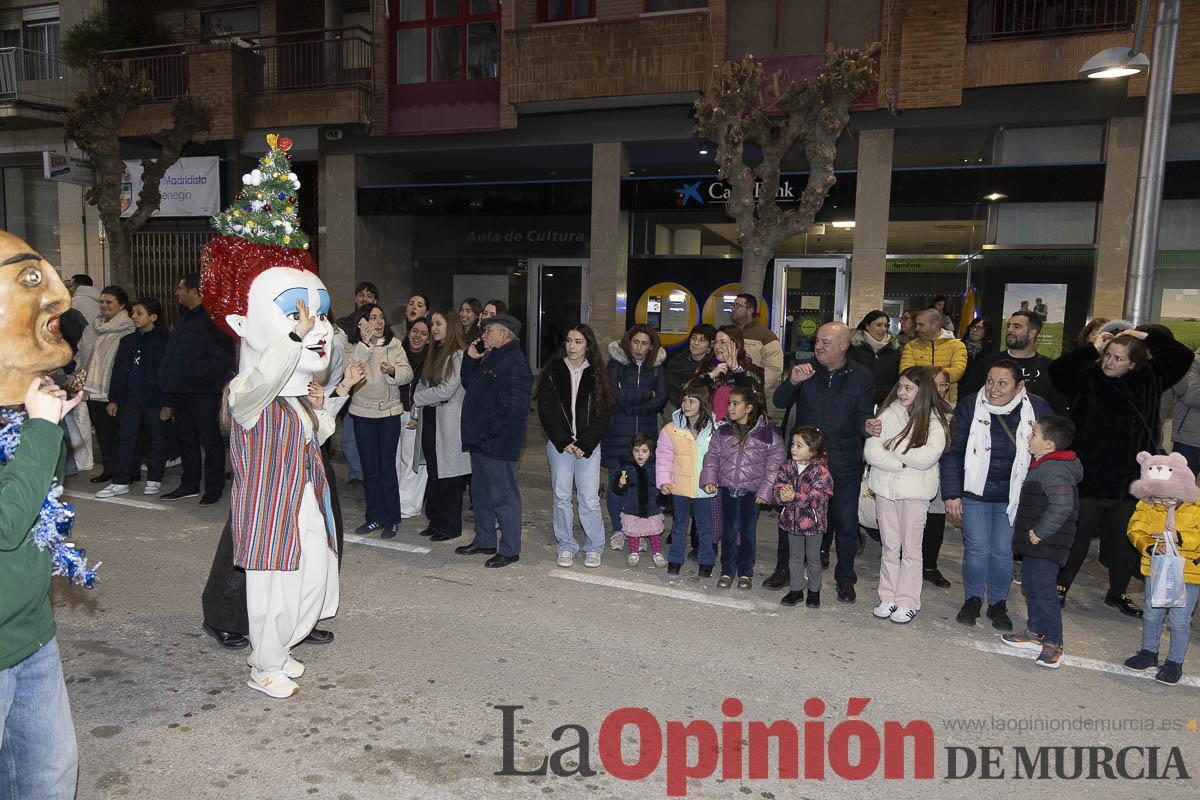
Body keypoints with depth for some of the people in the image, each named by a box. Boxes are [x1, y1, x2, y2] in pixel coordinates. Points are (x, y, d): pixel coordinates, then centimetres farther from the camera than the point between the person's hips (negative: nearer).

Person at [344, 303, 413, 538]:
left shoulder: (394, 344, 0)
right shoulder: (353, 346, 1)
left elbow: (408, 374, -7)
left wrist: (392, 371, -27)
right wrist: (364, 344, -23)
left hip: (390, 412, -1)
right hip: (363, 413, 2)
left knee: (387, 467, -3)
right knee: (369, 468, 8)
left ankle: (392, 520, 8)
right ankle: (375, 517, 20)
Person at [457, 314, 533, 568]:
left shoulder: (515, 364, -18)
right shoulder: (489, 359, 14)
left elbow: (515, 407, -25)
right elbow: (469, 384, 24)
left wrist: (487, 430, -20)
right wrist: (471, 358, 9)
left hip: (498, 444, -10)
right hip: (480, 442, 10)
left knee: (503, 497, -1)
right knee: (481, 494, 20)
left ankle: (510, 550, 9)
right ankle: (484, 541, 34)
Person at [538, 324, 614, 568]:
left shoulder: (597, 374, 4)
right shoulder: (553, 372, 4)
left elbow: (603, 414, 1)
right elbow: (545, 410, 1)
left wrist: (585, 445, -8)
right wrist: (564, 442, -7)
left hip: (588, 445, -1)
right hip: (559, 443, 1)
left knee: (589, 498, -3)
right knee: (561, 496, 4)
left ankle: (594, 547, 11)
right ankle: (566, 546, 16)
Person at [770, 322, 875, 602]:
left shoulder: (862, 376, 0)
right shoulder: (805, 369, 2)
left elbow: (863, 415, -2)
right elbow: (779, 402, -6)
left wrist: (867, 425, -26)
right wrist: (793, 382, -26)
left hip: (843, 463, -1)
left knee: (845, 521, 6)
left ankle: (845, 578, 23)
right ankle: (784, 569, 25)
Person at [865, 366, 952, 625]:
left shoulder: (937, 419, -5)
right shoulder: (888, 413, 1)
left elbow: (928, 457, -20)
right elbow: (870, 452, -8)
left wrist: (893, 448, -11)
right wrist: (904, 462, -16)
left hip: (916, 491, -2)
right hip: (886, 488, 3)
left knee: (911, 548, 5)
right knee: (889, 546, 11)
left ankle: (908, 602, 15)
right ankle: (888, 598, 21)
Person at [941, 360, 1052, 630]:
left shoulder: (1038, 409, -7)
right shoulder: (969, 406, -10)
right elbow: (952, 453, -5)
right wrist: (952, 493, -8)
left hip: (1013, 496, 1)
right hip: (975, 492, 0)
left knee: (1003, 551, 5)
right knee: (977, 549, 1)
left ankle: (998, 603, 25)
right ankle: (972, 599, 23)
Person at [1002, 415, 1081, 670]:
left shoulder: (1053, 470, -21)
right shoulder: (1041, 465, 12)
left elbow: (1062, 505, -31)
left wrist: (1040, 531, -24)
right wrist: (1031, 532, 18)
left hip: (1046, 545, -11)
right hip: (1034, 543, 11)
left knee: (1044, 591, -5)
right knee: (1030, 587, 18)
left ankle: (1053, 643, 4)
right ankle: (1035, 632, 31)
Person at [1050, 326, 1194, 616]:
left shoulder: (1148, 381, 3)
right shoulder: (1088, 378, -7)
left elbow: (1183, 357, 8)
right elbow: (1058, 371, -23)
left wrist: (1147, 336, -1)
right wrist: (1093, 348, -19)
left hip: (1129, 482, 4)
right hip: (1090, 480, -4)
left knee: (1126, 541, 16)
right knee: (1078, 536, 8)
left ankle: (1118, 592, 34)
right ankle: (1061, 586, 24)